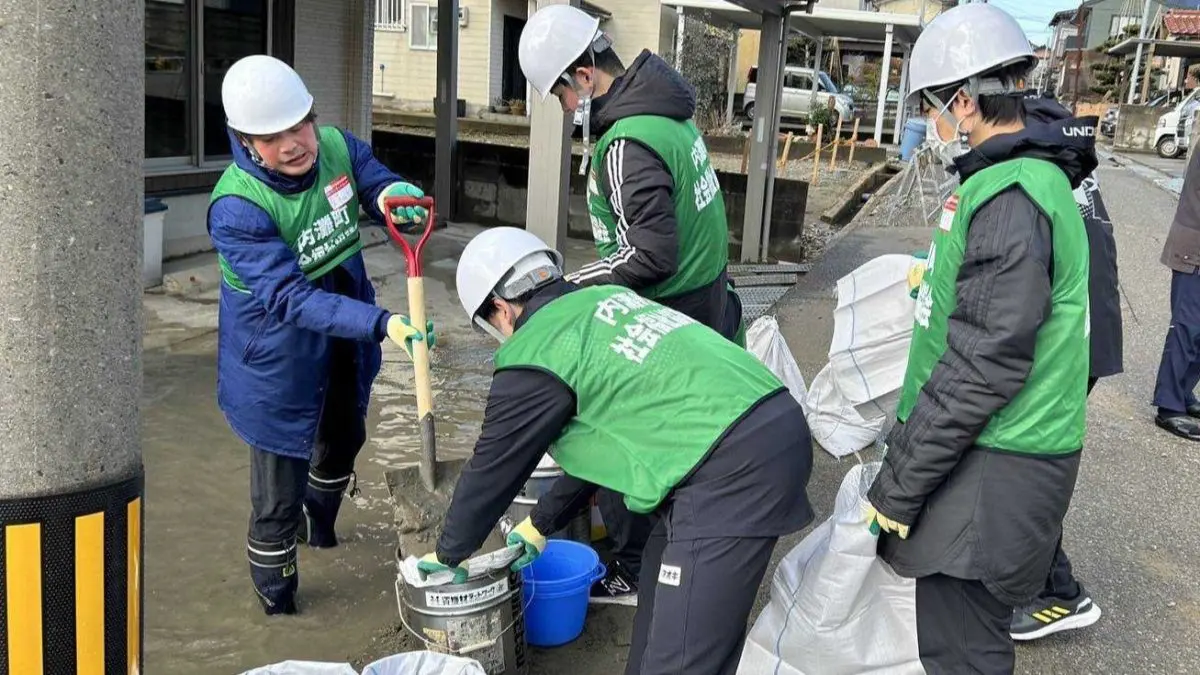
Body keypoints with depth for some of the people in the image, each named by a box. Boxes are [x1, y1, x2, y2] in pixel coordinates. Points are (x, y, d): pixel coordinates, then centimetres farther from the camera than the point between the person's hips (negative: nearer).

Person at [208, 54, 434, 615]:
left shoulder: (337, 147, -14)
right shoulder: (236, 208, -31)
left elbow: (378, 184, -1)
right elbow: (291, 299, -36)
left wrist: (392, 195, -28)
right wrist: (382, 324, -47)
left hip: (344, 345, 7)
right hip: (277, 361, -7)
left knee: (344, 439, 30)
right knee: (278, 494, 3)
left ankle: (319, 523, 62)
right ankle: (276, 601, 30)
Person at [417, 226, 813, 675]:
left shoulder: (532, 358, -4)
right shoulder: (604, 300, 21)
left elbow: (492, 470, 8)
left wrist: (447, 553, 26)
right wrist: (542, 523, 39)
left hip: (734, 466, -10)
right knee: (662, 584, 24)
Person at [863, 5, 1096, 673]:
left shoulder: (1007, 197, -20)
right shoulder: (1035, 178, 12)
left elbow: (982, 366, -24)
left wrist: (898, 485, -19)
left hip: (989, 476, -10)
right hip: (994, 457, 10)